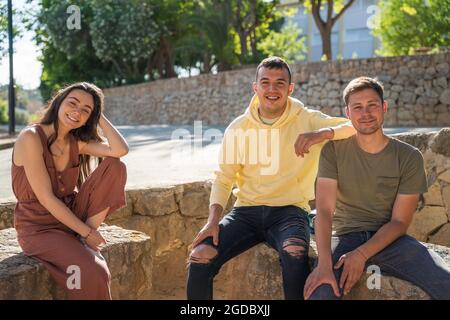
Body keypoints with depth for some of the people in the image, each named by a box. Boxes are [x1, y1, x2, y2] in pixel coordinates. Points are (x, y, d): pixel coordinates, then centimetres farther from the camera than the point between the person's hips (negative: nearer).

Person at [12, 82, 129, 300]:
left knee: (115, 166, -9)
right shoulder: (31, 138, -16)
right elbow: (46, 198, -19)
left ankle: (90, 228, -9)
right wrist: (86, 232, -17)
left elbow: (120, 150, -14)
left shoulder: (77, 141, 3)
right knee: (93, 273, -29)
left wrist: (99, 116, -8)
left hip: (72, 216, 7)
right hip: (39, 227, -6)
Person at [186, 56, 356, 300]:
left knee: (295, 253, -36)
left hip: (289, 210, -2)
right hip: (246, 211, 3)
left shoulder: (308, 120, -1)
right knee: (200, 257, -18)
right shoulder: (238, 128, 5)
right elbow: (223, 178, 9)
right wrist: (213, 220, -6)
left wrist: (323, 133, -26)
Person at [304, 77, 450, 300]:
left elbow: (399, 222, -1)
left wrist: (361, 254, -17)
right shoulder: (334, 149, -2)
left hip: (389, 238, 2)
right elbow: (324, 209, -11)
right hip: (345, 236, -1)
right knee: (319, 291, -32)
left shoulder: (409, 157, 0)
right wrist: (324, 263, -26)